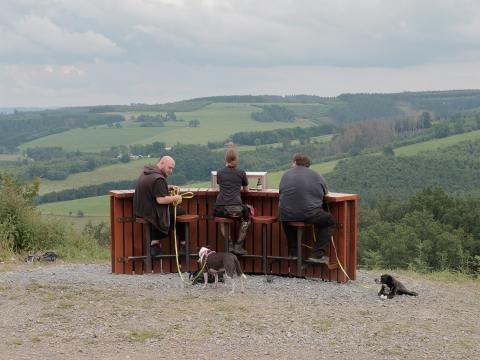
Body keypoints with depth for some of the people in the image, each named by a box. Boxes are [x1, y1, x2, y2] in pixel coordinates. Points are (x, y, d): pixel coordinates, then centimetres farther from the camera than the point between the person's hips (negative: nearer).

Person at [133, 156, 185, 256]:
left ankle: (154, 243, 17)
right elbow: (161, 199, -27)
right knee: (181, 212, 5)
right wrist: (175, 198, -12)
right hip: (151, 213, -9)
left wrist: (170, 187, 11)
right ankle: (184, 244, 15)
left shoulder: (147, 172, 10)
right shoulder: (158, 179, -22)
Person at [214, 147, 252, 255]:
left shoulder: (219, 172, 12)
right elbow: (246, 190, 20)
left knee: (222, 220, 36)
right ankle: (238, 246, 21)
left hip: (220, 208, 2)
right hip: (236, 208, -2)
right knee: (247, 218, 29)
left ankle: (229, 245, 22)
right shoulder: (241, 173, 7)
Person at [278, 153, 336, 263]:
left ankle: (293, 253, 29)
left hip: (286, 216, 3)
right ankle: (317, 254, 9)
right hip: (310, 215, -3)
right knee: (330, 221, 21)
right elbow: (326, 191, 19)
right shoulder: (316, 176, 6)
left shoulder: (285, 175, 11)